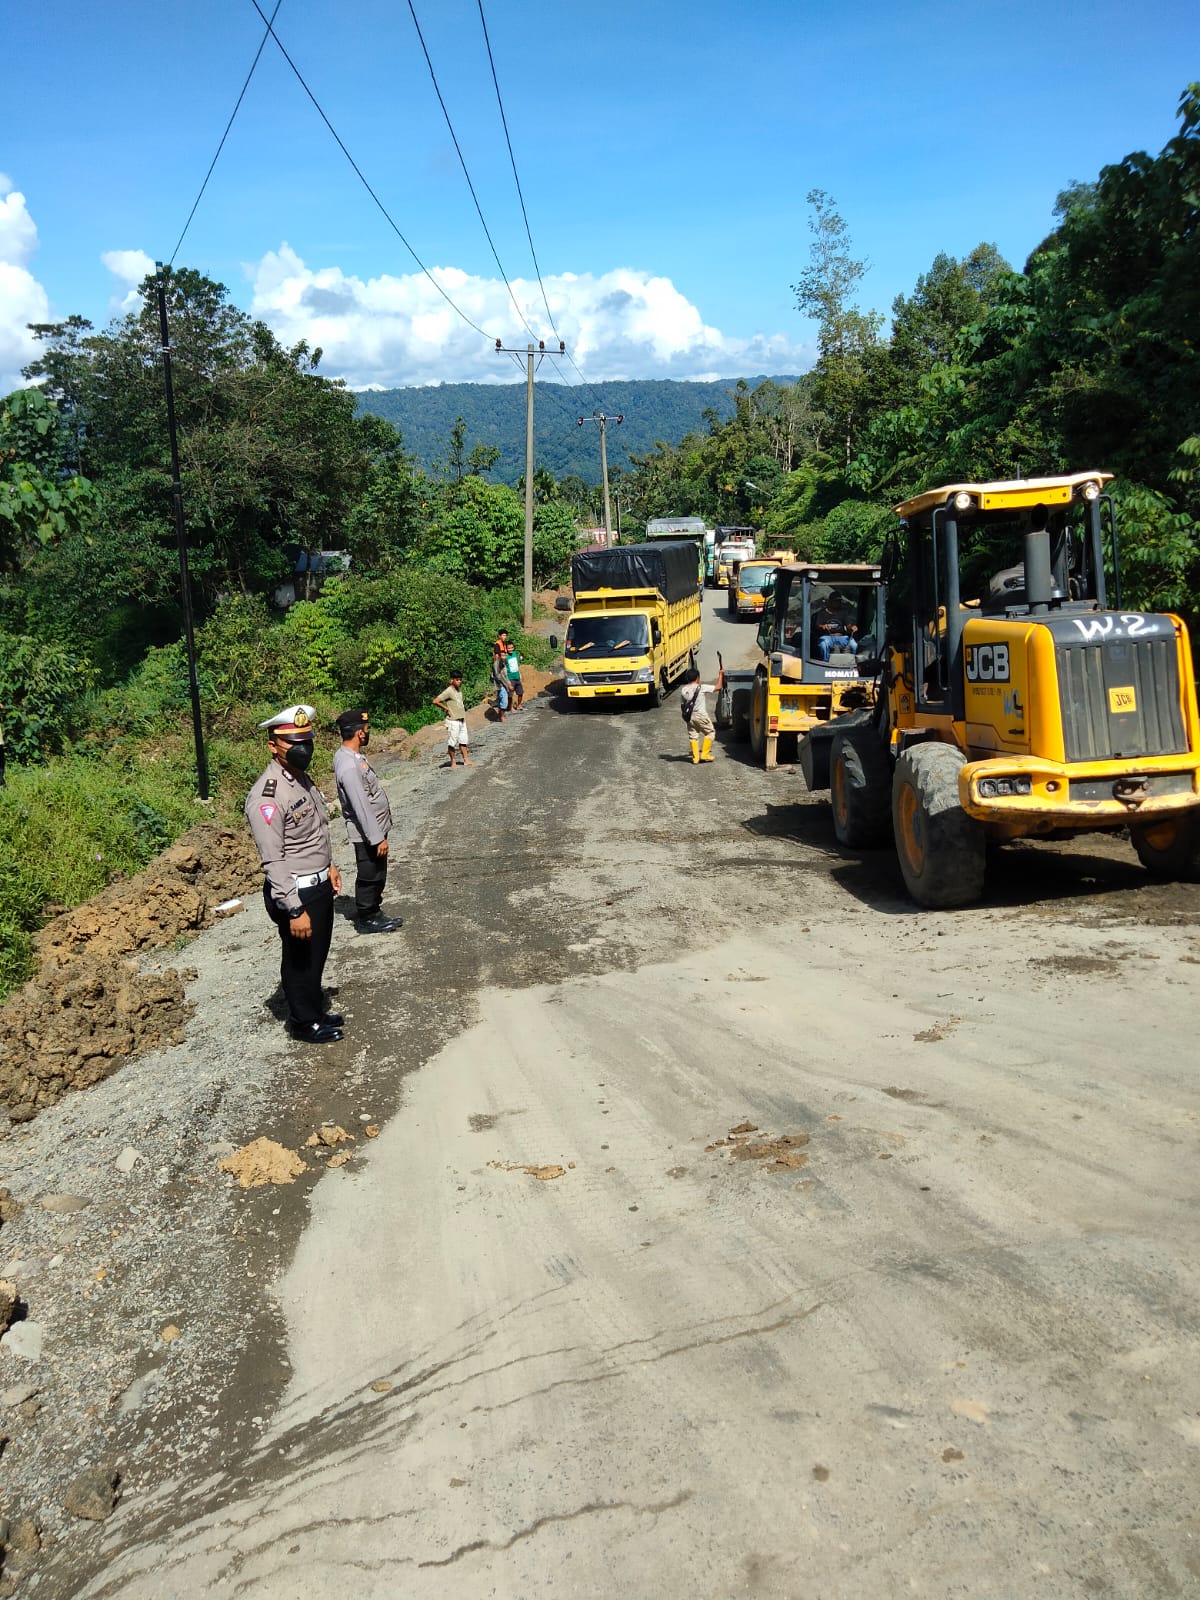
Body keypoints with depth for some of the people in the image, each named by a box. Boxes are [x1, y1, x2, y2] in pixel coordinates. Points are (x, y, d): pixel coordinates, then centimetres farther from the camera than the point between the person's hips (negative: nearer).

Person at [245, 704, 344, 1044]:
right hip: (297, 892, -9)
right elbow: (273, 861, -26)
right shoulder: (267, 796, -25)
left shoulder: (302, 778, 4)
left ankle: (315, 1009, 42)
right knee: (300, 960, 10)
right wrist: (295, 910, -26)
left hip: (320, 884, 9)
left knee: (317, 955, 23)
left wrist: (328, 864, 22)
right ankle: (304, 1023, 28)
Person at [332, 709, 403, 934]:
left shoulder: (351, 755, 4)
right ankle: (366, 919, 20)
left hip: (375, 828, 10)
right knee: (369, 876, 6)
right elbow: (361, 807, -28)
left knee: (377, 875, 20)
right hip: (367, 833, -10)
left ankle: (372, 913, 33)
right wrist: (377, 838, -23)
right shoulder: (349, 766, -28)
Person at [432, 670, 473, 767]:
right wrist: (447, 709, -15)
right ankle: (453, 762, 9)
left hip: (462, 720, 8)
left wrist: (464, 708, 13)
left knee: (463, 741, 10)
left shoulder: (459, 689, 9)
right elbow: (435, 701, -23)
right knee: (452, 742, 1)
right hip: (453, 721, -8)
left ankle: (466, 760, 16)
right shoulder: (448, 691, -16)